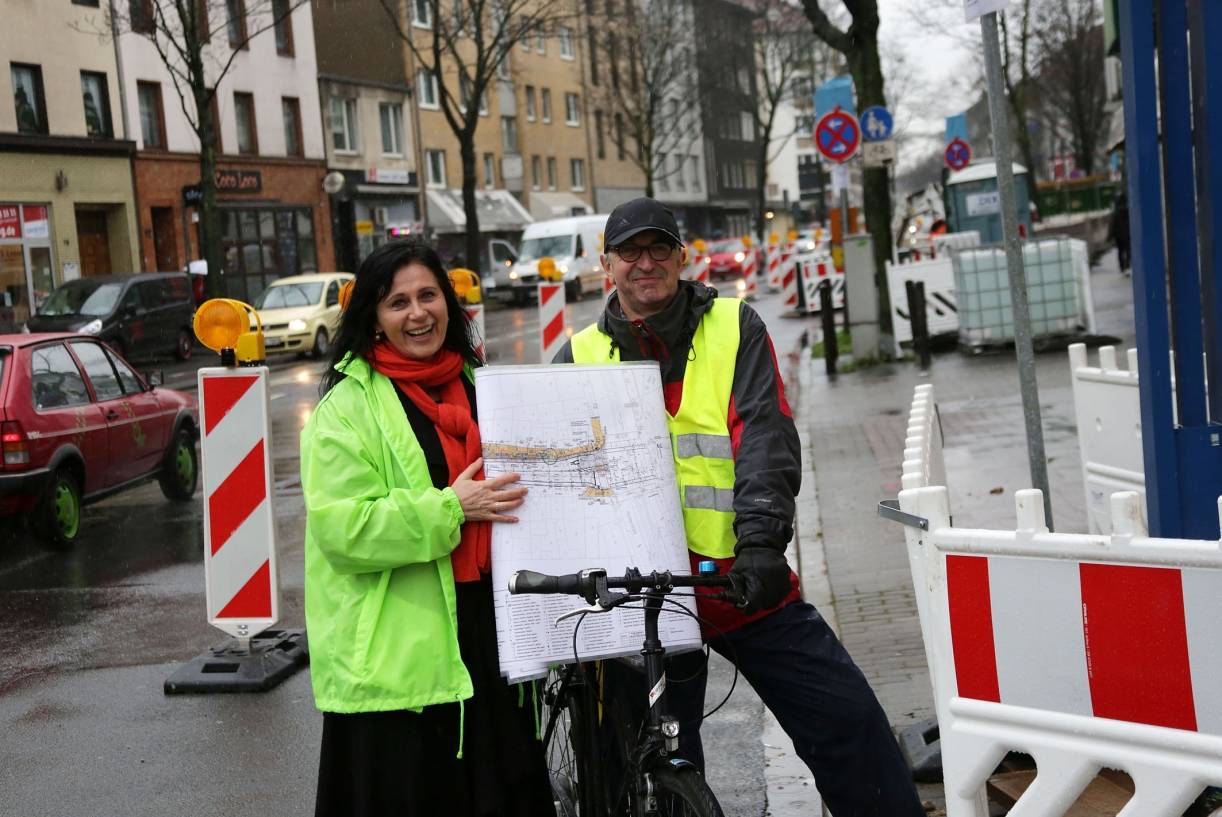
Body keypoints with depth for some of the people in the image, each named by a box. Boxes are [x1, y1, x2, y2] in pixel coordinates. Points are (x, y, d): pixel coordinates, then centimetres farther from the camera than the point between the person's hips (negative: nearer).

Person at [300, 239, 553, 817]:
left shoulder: (474, 385, 15)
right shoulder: (347, 407, -7)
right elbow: (341, 528, -17)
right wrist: (450, 509, -21)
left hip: (484, 633, 6)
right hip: (396, 656, -6)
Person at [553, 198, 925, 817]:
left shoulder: (735, 327, 4)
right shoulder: (579, 357, 7)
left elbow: (765, 435, -9)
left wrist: (760, 540, -23)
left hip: (745, 582, -1)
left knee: (850, 724, -3)